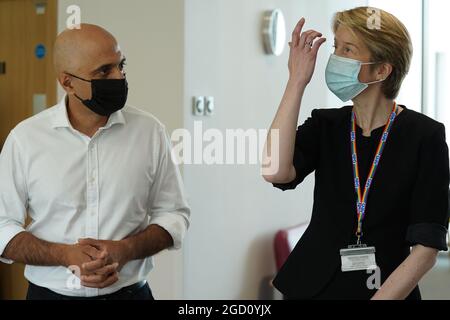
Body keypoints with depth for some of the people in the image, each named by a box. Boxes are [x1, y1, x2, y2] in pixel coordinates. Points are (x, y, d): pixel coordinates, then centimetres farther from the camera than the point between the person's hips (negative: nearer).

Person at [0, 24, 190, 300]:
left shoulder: (150, 131, -5)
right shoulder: (25, 138, -8)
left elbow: (174, 214, 0)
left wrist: (126, 250, -17)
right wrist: (65, 255, -20)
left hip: (130, 292, 1)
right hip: (50, 293, 0)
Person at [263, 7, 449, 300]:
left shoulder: (425, 136, -12)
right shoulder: (325, 125, -1)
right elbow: (275, 173, -20)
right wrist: (297, 81, -19)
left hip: (390, 290, -3)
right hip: (313, 286, 3)